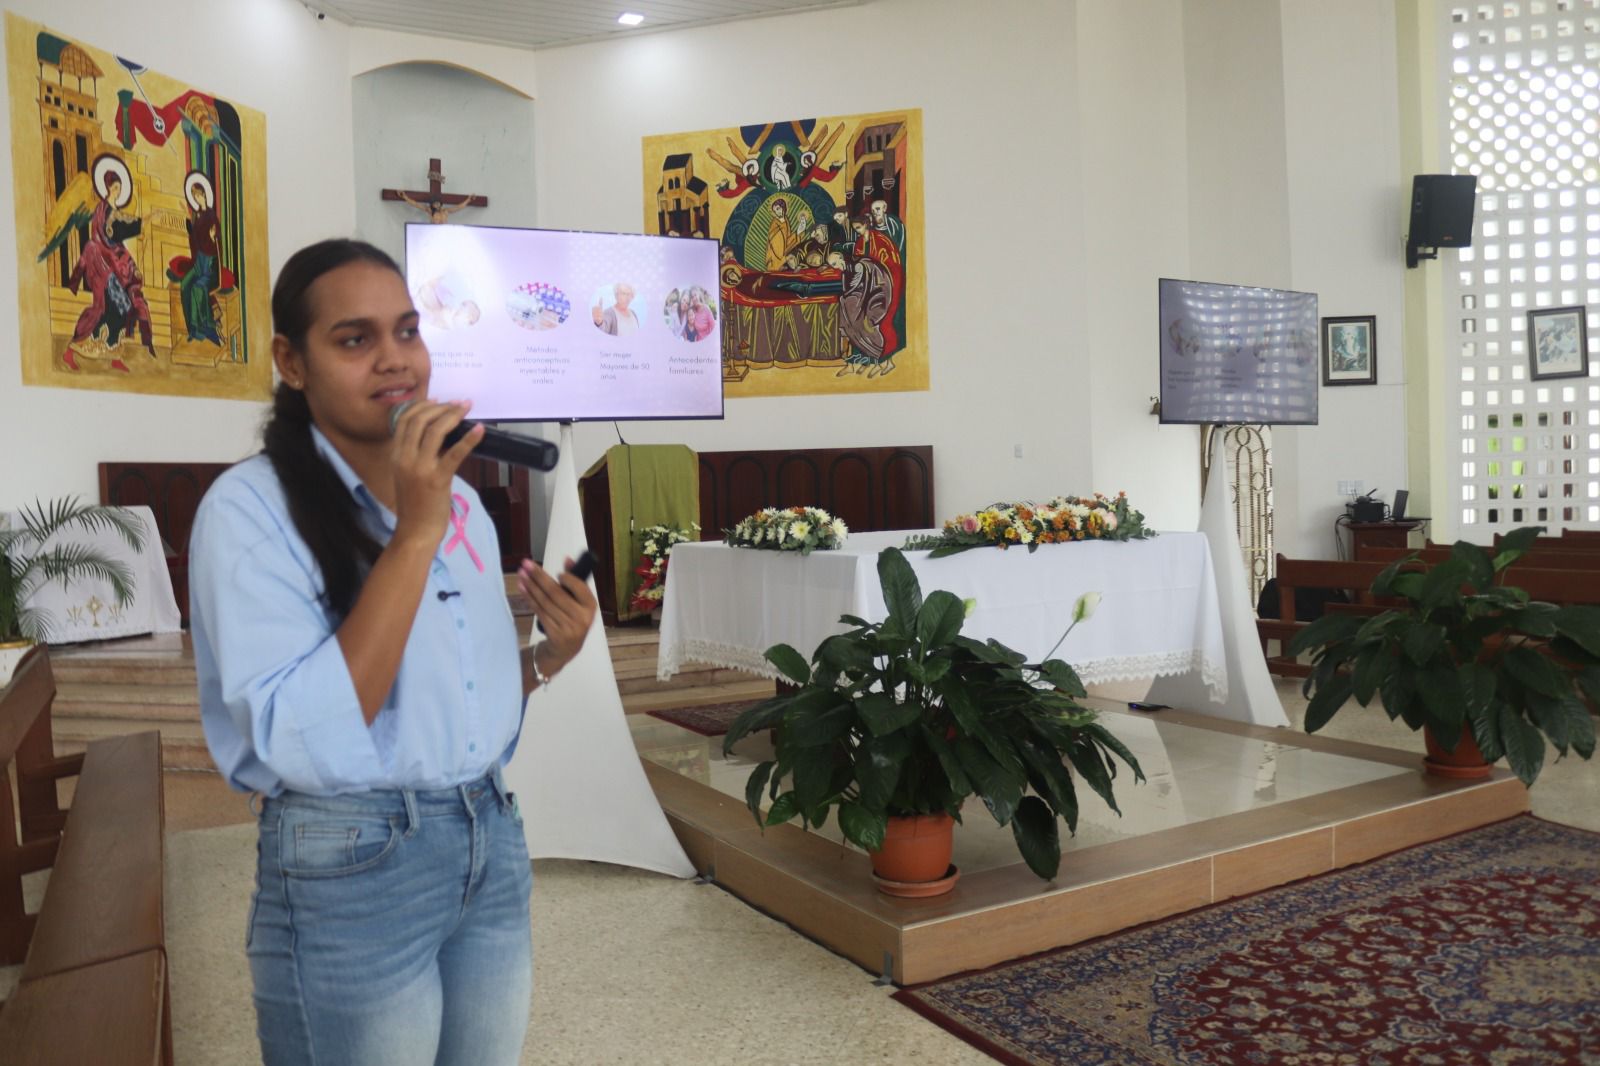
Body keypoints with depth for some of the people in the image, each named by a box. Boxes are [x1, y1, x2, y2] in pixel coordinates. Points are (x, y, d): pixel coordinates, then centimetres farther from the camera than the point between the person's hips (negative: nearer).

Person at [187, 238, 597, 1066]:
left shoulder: (459, 500, 6)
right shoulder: (250, 506, -14)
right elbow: (303, 741, -25)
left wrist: (553, 655, -5)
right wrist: (415, 534, -26)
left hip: (492, 841, 6)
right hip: (350, 869, -6)